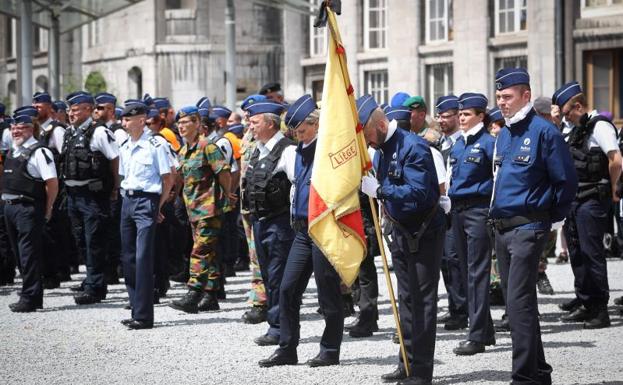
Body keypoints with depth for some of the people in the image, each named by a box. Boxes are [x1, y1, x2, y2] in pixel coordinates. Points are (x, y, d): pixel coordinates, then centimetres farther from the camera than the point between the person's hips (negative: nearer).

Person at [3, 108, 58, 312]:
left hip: (28, 208, -9)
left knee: (29, 254, -7)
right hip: (10, 207, 9)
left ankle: (29, 299, -4)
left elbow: (52, 183, -16)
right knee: (19, 253, 13)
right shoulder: (12, 152, 14)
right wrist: (7, 199, 16)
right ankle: (32, 297, 21)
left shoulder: (39, 152, -12)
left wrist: (46, 210, -11)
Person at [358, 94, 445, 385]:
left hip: (424, 233, -9)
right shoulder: (380, 150, 8)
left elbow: (418, 192, -27)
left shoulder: (412, 146, -20)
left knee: (423, 300, -5)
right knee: (406, 299, 15)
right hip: (400, 231, 9)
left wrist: (380, 190, -26)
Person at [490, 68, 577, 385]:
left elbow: (566, 181, -9)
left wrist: (550, 218, -2)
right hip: (501, 228, 9)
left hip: (527, 229, -9)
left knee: (519, 304, -14)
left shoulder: (543, 131, -10)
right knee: (517, 303, 12)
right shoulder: (504, 135, 14)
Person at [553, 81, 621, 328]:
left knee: (592, 253, -7)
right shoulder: (578, 130, 15)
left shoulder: (600, 126, -14)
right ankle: (585, 305, 23)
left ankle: (600, 310, -1)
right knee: (577, 253, 14)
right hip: (575, 199, 9)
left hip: (593, 200, -9)